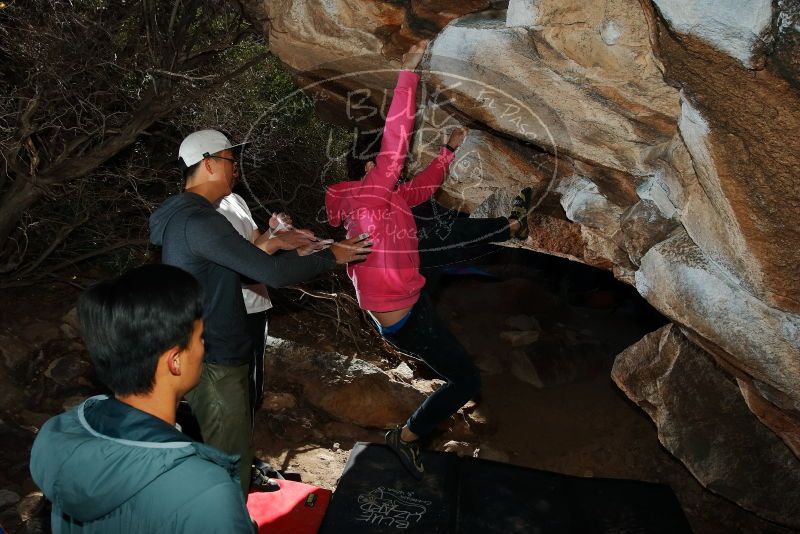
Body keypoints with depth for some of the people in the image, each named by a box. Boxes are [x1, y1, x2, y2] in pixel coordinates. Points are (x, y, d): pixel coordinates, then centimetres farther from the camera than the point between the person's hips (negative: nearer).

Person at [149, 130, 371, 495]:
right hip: (214, 364, -11)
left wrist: (273, 243, 9)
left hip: (209, 356, 11)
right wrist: (332, 256, -15)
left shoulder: (183, 215, 11)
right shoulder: (198, 220, -23)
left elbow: (236, 268, 18)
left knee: (223, 454, 22)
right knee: (232, 460, 3)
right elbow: (272, 274, -28)